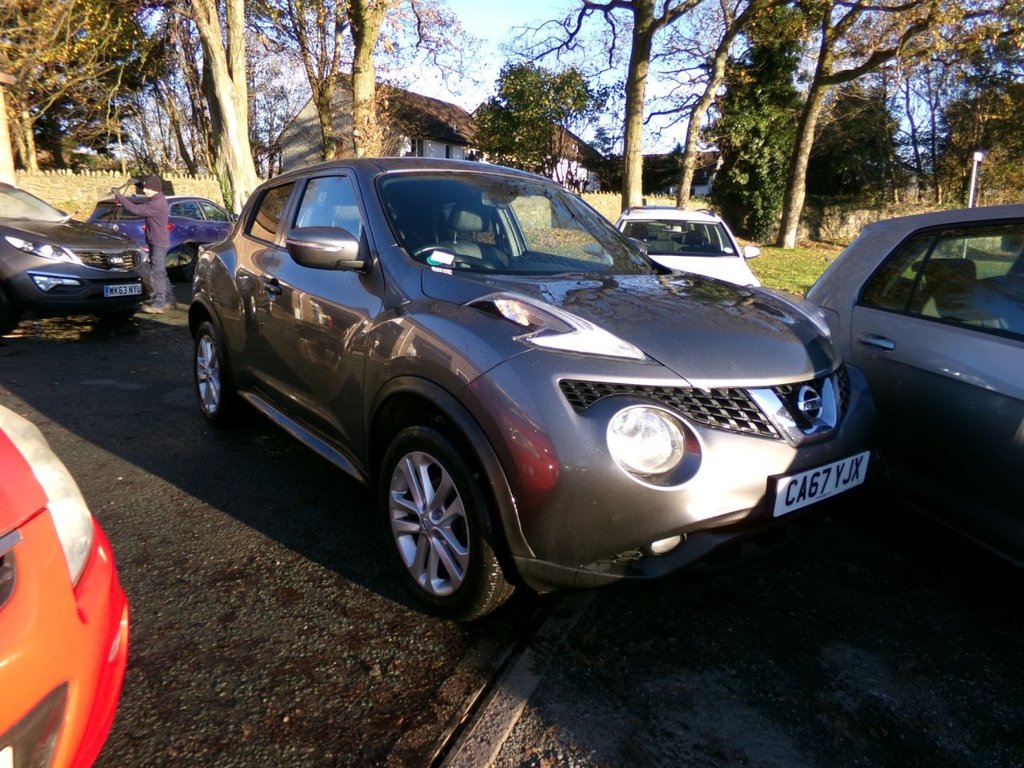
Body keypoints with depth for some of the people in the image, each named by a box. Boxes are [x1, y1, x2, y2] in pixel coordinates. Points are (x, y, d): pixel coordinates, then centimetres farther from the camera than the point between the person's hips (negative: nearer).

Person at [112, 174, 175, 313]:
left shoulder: (157, 203, -22)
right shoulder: (156, 199, 11)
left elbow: (135, 209, -23)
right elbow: (141, 204, 19)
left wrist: (119, 196, -15)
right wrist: (121, 199, 6)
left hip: (158, 243, -10)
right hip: (158, 242, 10)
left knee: (157, 273, -8)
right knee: (161, 272, 15)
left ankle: (159, 304, -5)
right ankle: (169, 300, 21)